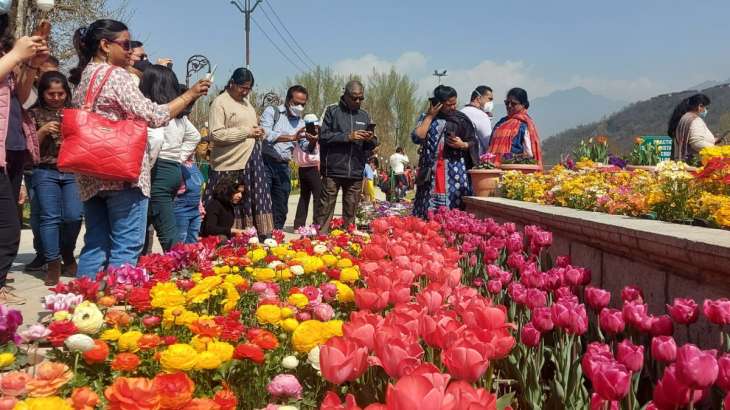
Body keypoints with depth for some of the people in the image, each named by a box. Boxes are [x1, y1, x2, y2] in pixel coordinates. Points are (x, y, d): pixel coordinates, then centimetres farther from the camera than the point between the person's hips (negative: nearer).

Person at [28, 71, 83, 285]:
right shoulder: (35, 113, 7)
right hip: (45, 172, -1)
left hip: (73, 171, 1)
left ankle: (67, 255, 19)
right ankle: (53, 264, 2)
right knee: (50, 217, -6)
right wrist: (43, 131, -12)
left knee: (73, 216, -7)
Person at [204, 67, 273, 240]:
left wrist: (258, 132, 7)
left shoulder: (246, 102, 17)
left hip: (251, 161, 7)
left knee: (254, 202, 6)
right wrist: (246, 131, -17)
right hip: (231, 165, -7)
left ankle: (262, 236, 9)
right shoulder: (220, 102, -8)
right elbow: (216, 135, -18)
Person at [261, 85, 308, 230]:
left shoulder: (300, 122, 14)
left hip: (283, 167, 6)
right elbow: (266, 134, -18)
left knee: (281, 209, 9)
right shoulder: (272, 111, -2)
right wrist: (291, 138, -21)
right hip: (266, 163, -5)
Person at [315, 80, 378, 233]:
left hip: (356, 173, 3)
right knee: (325, 209, -5)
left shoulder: (365, 115, 16)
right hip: (333, 170, -3)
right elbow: (323, 136, -5)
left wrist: (371, 140, -7)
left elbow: (371, 145, 17)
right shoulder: (332, 111, 5)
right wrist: (348, 136, -13)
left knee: (350, 213, 5)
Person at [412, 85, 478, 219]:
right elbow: (417, 138, -8)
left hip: (455, 173, -1)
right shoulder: (426, 118, 8)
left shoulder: (461, 119, 6)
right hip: (430, 172, 1)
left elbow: (474, 144, 7)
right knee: (429, 211, -2)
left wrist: (463, 145, -14)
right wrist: (430, 116, -5)